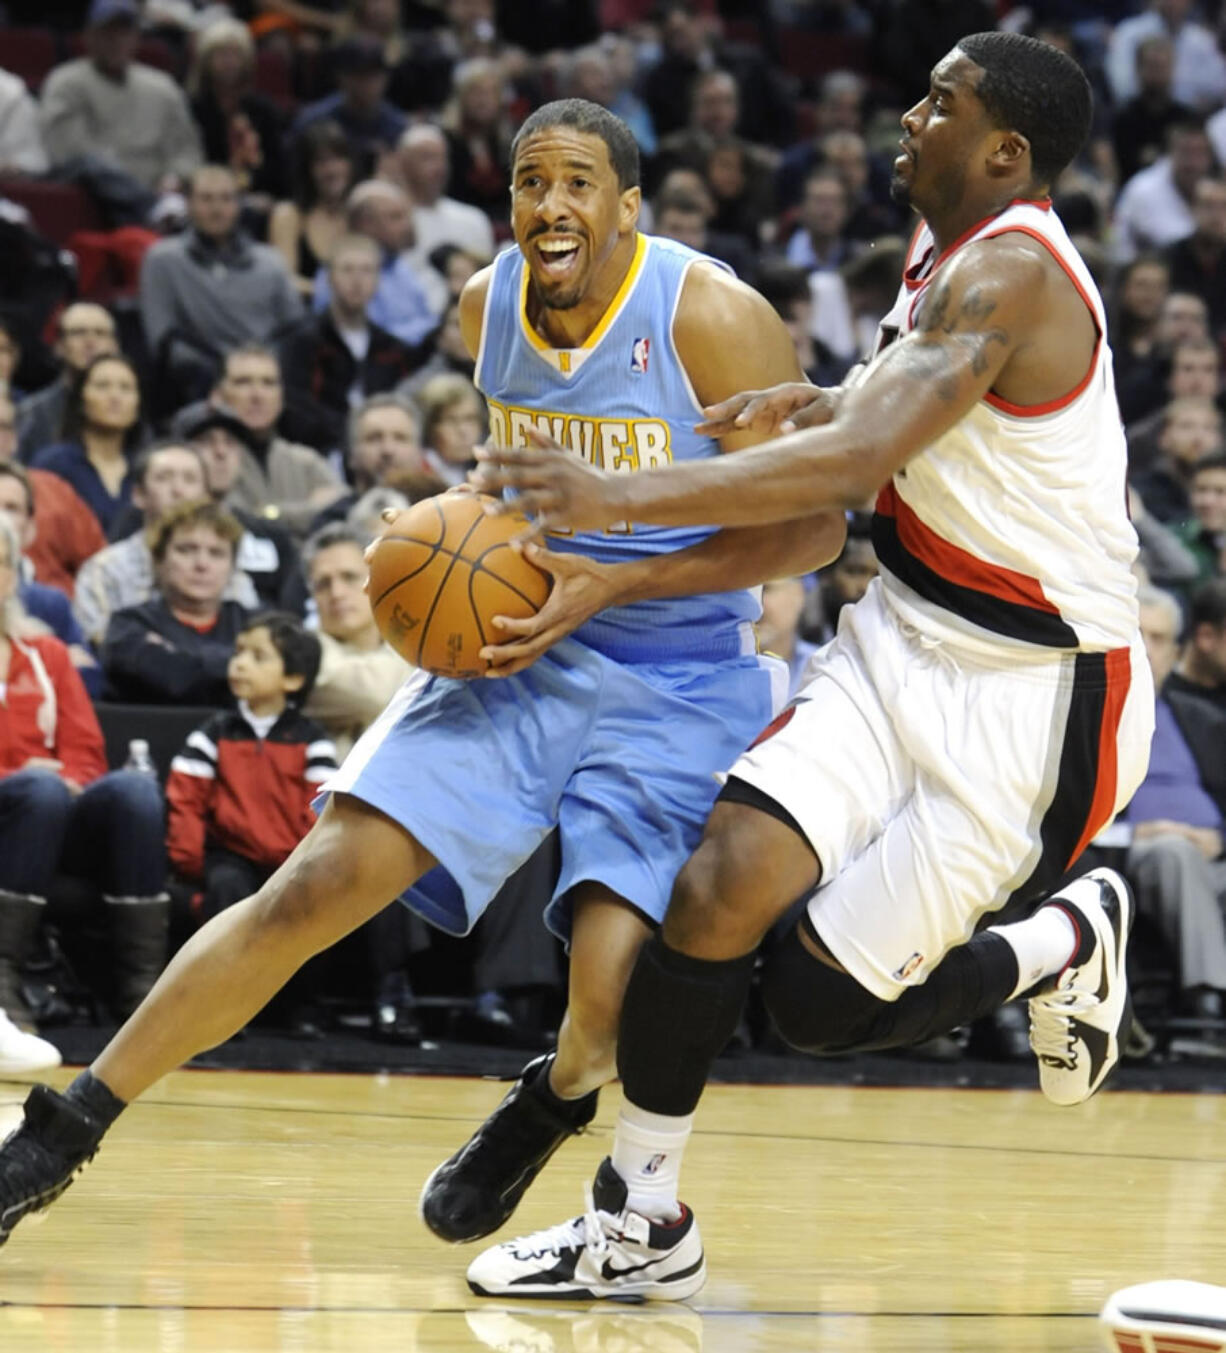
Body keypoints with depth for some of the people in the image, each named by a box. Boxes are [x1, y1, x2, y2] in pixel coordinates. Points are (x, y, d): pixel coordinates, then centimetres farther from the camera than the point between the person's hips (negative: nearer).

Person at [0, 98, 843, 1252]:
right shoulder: (488, 307, 0)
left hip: (677, 677, -4)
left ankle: (552, 1104, 15)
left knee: (612, 984, -24)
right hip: (522, 640, 4)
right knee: (318, 885, -13)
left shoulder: (711, 320, -17)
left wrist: (610, 583, -21)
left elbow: (813, 527, -15)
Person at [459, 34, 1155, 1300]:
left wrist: (623, 496, -38)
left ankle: (1067, 937, 20)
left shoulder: (1010, 273, -21)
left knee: (821, 1001, -6)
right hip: (905, 638, 8)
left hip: (1027, 695, -8)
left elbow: (857, 462, -34)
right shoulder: (948, 252, 9)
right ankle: (639, 1222, -2)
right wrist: (817, 400, 6)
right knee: (722, 881, -13)